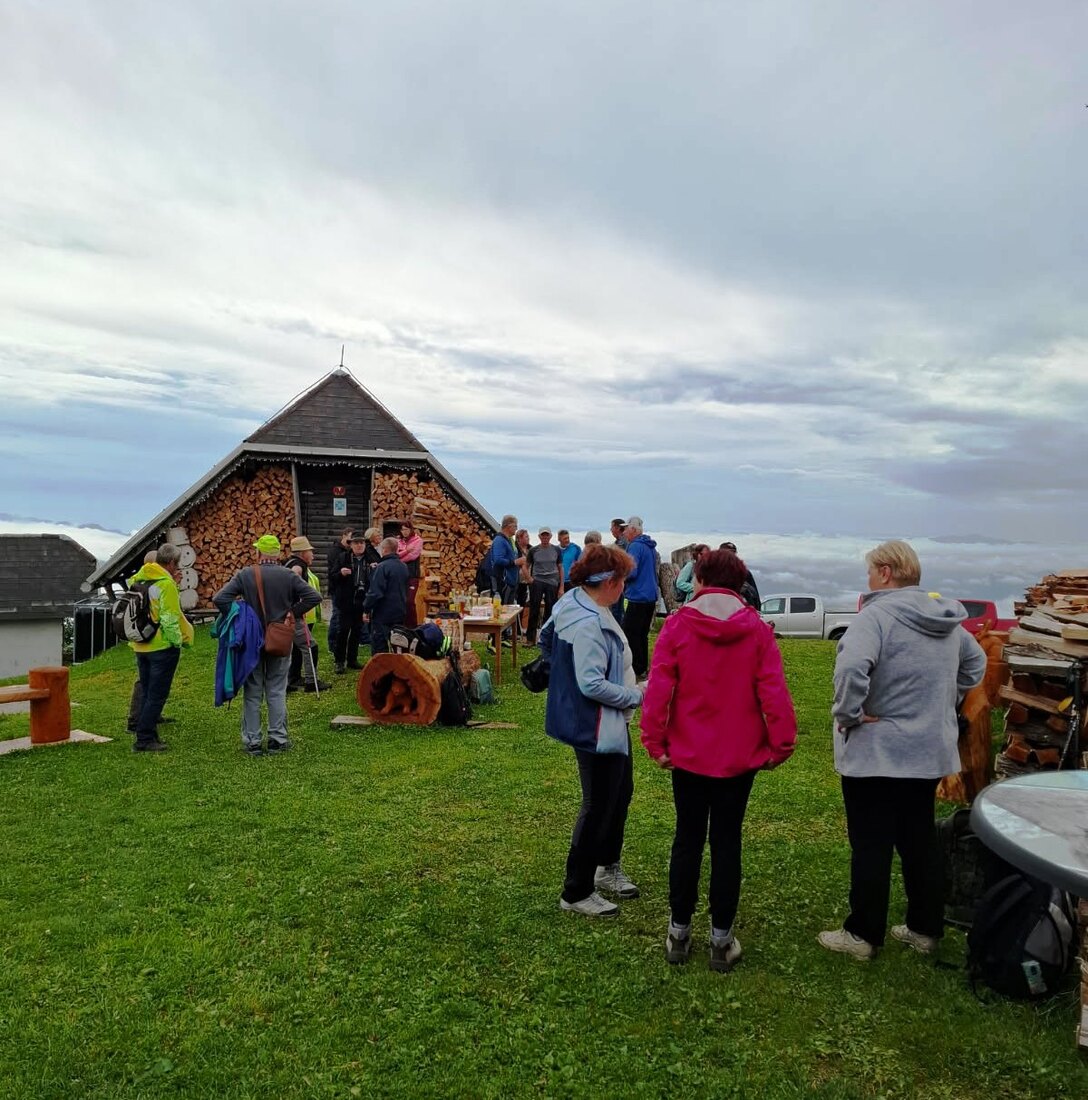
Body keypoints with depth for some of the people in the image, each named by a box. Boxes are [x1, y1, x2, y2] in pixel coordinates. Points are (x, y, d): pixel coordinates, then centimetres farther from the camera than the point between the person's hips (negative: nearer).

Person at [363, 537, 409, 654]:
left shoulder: (382, 567, -16)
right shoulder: (404, 567, 8)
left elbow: (375, 592, -18)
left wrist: (366, 609, -9)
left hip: (383, 614, -7)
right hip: (400, 613, 7)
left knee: (379, 647, -1)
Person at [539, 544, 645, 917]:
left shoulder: (573, 603, 3)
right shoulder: (589, 625, -29)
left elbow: (545, 640, 16)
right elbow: (593, 685, -31)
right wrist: (637, 696, -19)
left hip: (611, 724, 11)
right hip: (597, 728, -11)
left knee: (621, 792, 25)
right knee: (599, 808, 4)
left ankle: (608, 866, 44)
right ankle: (576, 893, 21)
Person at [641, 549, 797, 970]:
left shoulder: (677, 625, -9)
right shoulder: (757, 629, -7)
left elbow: (658, 688, -12)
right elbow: (773, 692, -10)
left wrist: (655, 741, -3)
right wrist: (781, 744, 0)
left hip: (688, 754, 0)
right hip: (740, 757, 0)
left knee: (687, 839, 13)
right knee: (727, 843, 11)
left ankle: (679, 933, 23)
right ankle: (721, 940, 20)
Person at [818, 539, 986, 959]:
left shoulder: (877, 615, -19)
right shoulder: (947, 619, 7)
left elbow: (851, 667, -36)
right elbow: (975, 663, 24)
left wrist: (848, 713, -21)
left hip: (875, 753, -7)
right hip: (929, 752, 8)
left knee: (871, 847, 4)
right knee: (920, 842, 19)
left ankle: (863, 934, 15)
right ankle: (926, 929, 30)